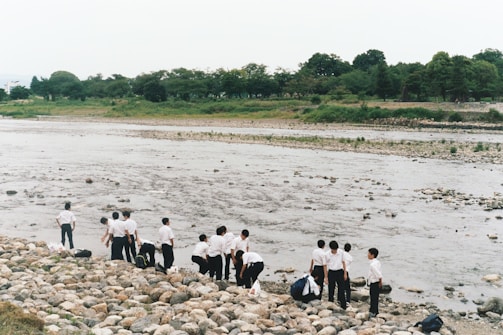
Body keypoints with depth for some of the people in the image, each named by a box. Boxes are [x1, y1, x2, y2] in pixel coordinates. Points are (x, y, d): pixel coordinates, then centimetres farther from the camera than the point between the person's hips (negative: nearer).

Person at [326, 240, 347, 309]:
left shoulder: (341, 252, -5)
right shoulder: (327, 254, -10)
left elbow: (343, 262, 7)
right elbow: (325, 265, 0)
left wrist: (345, 273, 7)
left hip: (340, 272, 1)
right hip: (331, 272, -1)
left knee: (341, 289, 0)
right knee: (331, 289, 6)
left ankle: (343, 306, 4)